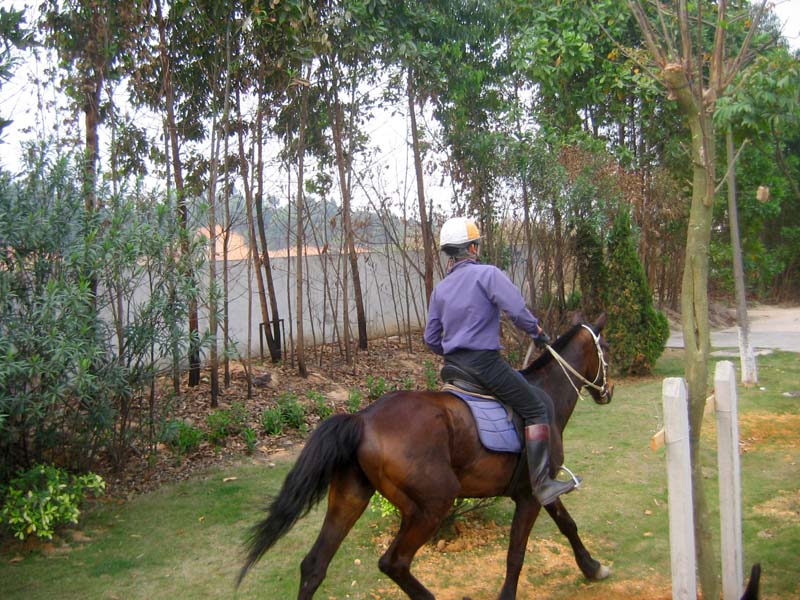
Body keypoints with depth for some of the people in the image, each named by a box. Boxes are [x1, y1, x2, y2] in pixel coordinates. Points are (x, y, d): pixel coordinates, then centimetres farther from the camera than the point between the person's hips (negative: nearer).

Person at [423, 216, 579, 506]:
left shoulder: (440, 288, 13)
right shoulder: (487, 273, -7)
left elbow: (431, 339, 16)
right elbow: (517, 311, -17)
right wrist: (538, 333, 1)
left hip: (455, 364, 8)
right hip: (485, 362, -8)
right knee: (538, 406, -2)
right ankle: (541, 484, -8)